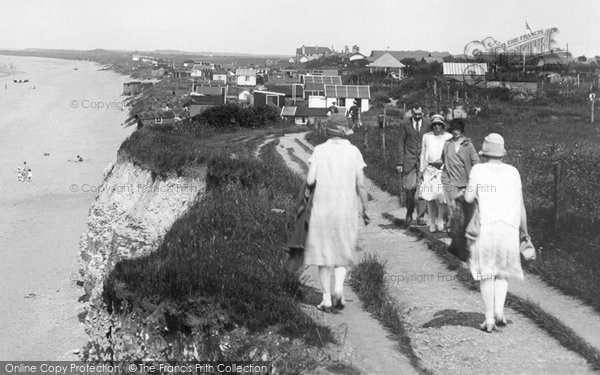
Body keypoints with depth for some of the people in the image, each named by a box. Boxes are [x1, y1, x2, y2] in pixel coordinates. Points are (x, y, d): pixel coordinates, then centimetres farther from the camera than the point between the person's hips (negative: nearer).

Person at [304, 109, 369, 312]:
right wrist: (365, 210, 6)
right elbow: (361, 185, -4)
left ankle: (327, 299, 9)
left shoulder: (319, 150, -5)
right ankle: (338, 289, -5)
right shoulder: (354, 152, -3)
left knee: (323, 251, 9)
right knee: (343, 251, 16)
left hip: (322, 209, 0)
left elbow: (310, 180, -9)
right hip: (347, 210, 0)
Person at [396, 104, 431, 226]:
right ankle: (409, 213, 17)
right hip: (409, 161, 0)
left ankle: (420, 217, 3)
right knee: (409, 188, -5)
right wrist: (400, 162, -2)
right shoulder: (404, 124, 4)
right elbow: (401, 143, 4)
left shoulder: (428, 124, 5)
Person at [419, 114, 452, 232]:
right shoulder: (426, 136, 11)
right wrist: (422, 169, 10)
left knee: (440, 196, -14)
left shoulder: (449, 137, 5)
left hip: (443, 169, -2)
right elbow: (423, 153, 14)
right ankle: (432, 223, 8)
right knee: (429, 197, -2)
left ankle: (440, 221, 4)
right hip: (429, 169, 2)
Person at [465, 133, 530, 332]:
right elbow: (521, 205, 9)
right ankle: (499, 311, 0)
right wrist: (524, 231, 20)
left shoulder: (478, 169, 1)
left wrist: (470, 188, 14)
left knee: (486, 273, 6)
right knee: (502, 271, 18)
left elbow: (468, 197, -9)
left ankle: (489, 319, 4)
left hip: (485, 226, -2)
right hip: (509, 227, 2)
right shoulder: (513, 172, 9)